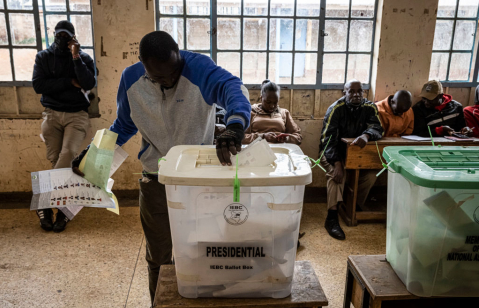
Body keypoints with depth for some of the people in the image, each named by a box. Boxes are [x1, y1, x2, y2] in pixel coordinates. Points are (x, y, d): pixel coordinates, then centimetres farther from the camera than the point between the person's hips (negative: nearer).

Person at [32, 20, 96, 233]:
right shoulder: (43, 57, 9)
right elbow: (38, 85, -4)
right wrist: (69, 82, -8)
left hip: (77, 114, -1)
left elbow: (89, 84, -9)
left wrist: (76, 57, -14)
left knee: (68, 154, -22)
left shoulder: (84, 58, 7)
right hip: (52, 114, 2)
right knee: (55, 159, -5)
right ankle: (62, 208, 4)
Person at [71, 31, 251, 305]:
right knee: (158, 259, 16)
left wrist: (235, 124, -62)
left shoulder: (198, 67, -20)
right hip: (156, 181, 3)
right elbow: (124, 126, 9)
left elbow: (232, 87, -41)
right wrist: (93, 152, -4)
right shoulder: (131, 79, -6)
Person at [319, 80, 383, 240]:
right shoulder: (336, 108, -13)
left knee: (371, 175, -21)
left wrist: (366, 135, -42)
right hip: (332, 151, -3)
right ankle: (332, 218, -32)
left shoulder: (370, 108, -2)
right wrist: (337, 163, -33)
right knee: (336, 173, -32)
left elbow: (377, 128, -16)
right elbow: (328, 138, -20)